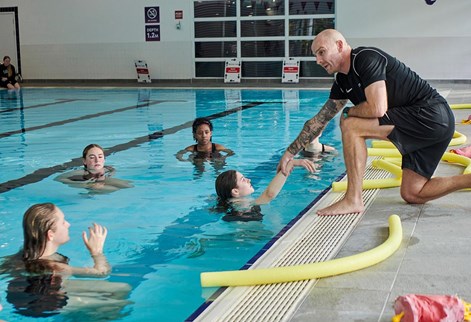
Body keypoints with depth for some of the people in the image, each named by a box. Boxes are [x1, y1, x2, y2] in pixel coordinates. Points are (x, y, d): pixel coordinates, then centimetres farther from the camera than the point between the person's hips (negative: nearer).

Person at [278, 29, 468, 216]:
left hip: (431, 116, -10)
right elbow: (319, 121, 20)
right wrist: (290, 153, 19)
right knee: (412, 194, 12)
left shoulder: (367, 58, -15)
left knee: (351, 125, -17)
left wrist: (348, 112, -4)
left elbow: (377, 109, -25)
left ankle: (353, 200, -13)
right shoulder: (342, 82, 13)